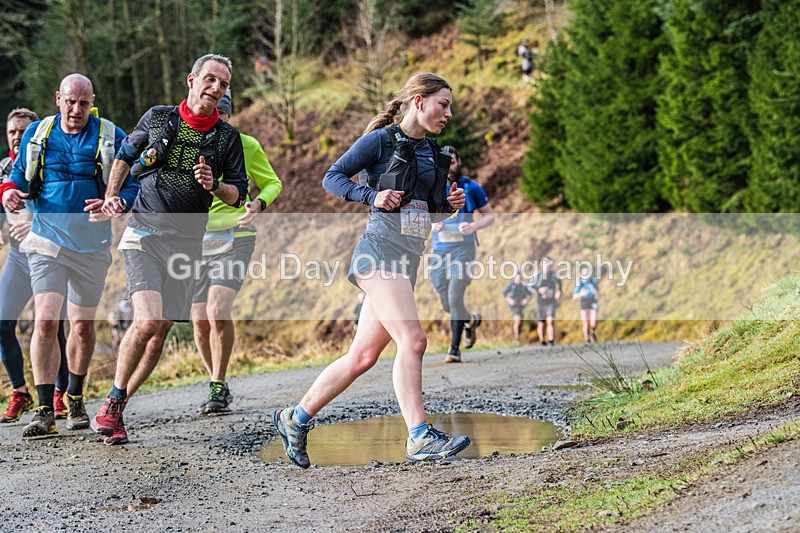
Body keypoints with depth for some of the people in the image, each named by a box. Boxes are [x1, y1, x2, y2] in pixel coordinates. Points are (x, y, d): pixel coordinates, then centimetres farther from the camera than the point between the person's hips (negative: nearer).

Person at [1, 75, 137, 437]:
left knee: (82, 326, 10)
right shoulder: (37, 134, 5)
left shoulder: (111, 137, 0)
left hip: (92, 246, 0)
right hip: (47, 243, 0)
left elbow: (132, 187, -2)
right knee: (45, 322, -14)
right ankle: (45, 411, -12)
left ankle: (75, 398, 32)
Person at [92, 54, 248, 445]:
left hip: (186, 243, 3)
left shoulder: (228, 137, 7)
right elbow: (126, 155, 20)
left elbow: (239, 196, 9)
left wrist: (213, 186, -11)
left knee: (160, 332, 1)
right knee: (147, 321, -21)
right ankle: (111, 405, -4)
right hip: (144, 234, -3)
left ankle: (114, 412, 15)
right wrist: (111, 196, 8)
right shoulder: (157, 118, 5)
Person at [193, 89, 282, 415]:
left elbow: (272, 183, 11)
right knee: (200, 321, 3)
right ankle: (217, 386, 25)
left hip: (235, 238, -3)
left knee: (218, 311, -21)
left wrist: (257, 203, -9)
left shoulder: (246, 146, 0)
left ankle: (218, 388, -7)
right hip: (195, 241, 3)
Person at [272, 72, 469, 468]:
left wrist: (450, 204, 7)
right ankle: (419, 438, -18)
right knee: (412, 339, -19)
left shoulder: (432, 153, 20)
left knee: (362, 356, 6)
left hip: (408, 261, 8)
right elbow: (332, 178, -3)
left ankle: (296, 419, 18)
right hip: (381, 250, -8)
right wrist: (372, 195, -17)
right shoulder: (381, 140, -2)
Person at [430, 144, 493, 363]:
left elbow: (489, 215, 7)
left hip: (463, 248, -3)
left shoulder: (471, 188, 0)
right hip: (440, 250, 3)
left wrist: (474, 226, -14)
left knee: (455, 298, -16)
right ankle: (471, 320, 42)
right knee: (447, 304, 9)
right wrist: (432, 225, -14)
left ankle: (455, 350, -6)